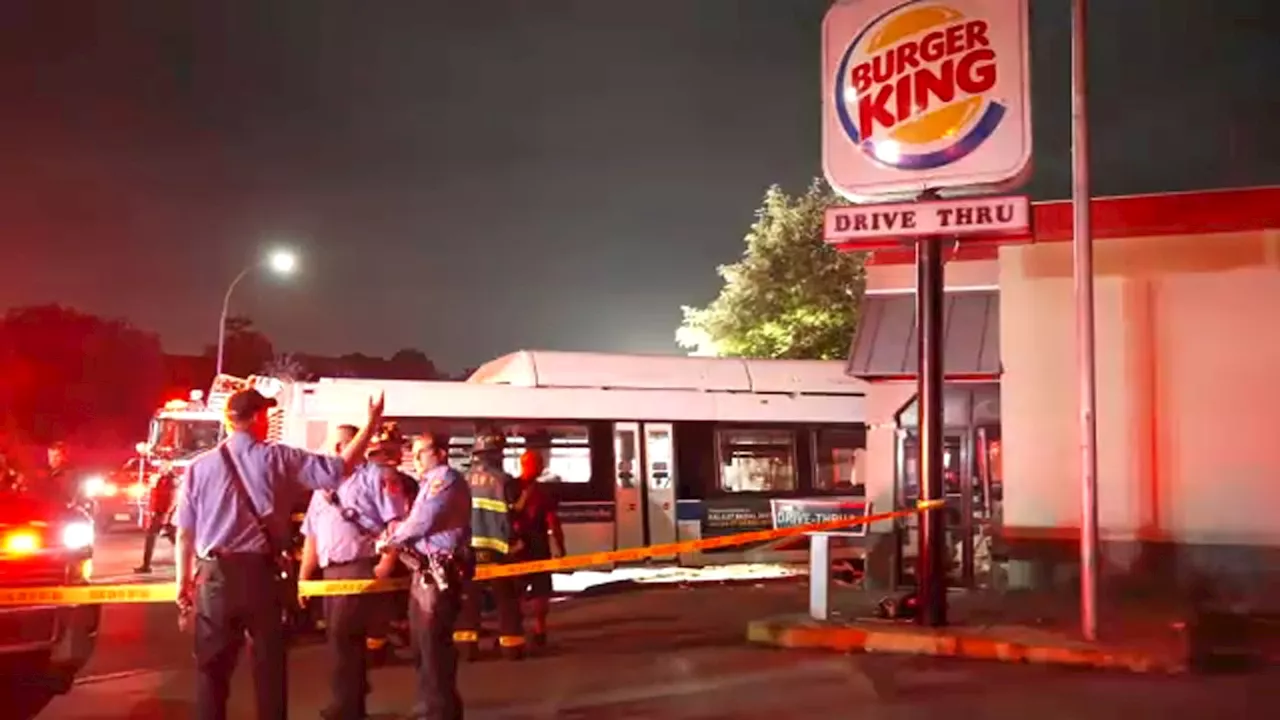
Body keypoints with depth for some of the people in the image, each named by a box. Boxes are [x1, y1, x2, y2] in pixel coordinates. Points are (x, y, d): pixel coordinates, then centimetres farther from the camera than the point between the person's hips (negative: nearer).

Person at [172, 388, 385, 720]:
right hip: (262, 574, -1)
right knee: (270, 664, 11)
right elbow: (339, 468, -6)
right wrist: (371, 424, 2)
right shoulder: (278, 458, -3)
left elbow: (185, 532, 2)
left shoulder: (200, 466, 0)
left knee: (213, 667, 9)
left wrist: (184, 581, 12)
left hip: (215, 576, 1)